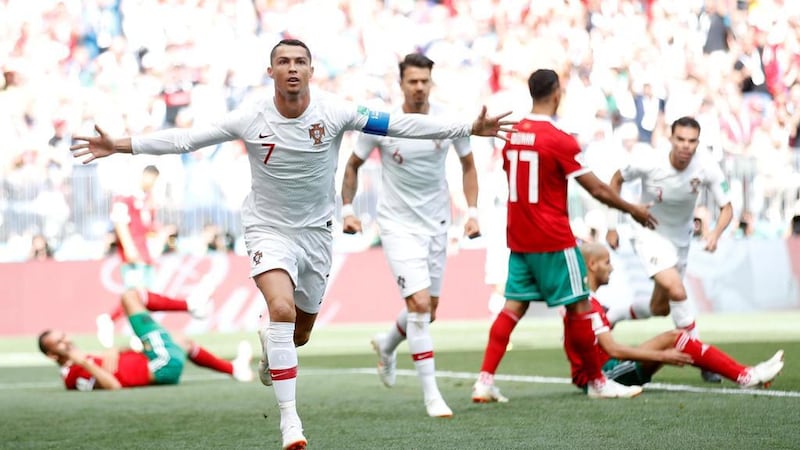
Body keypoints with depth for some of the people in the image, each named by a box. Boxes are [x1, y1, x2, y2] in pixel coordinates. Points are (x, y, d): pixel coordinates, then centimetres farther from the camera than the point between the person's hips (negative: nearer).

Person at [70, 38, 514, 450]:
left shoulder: (334, 112, -14)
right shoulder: (250, 118, -15)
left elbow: (398, 124, -14)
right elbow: (186, 138, -12)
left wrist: (469, 129, -18)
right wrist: (121, 145, -19)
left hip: (316, 231, 3)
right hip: (268, 229, -2)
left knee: (299, 333, 14)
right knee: (282, 309, -27)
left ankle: (270, 346, 54)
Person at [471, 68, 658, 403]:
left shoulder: (512, 135, 4)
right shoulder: (559, 140, -15)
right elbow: (597, 190, -11)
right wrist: (634, 210, 3)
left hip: (519, 239, 6)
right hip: (553, 241, -6)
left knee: (513, 307, 8)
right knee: (579, 307, 5)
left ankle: (485, 380, -2)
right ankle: (597, 382, 14)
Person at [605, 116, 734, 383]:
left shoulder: (707, 168, -20)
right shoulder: (648, 164, -25)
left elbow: (726, 208, -14)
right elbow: (617, 180, -6)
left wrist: (716, 233, -35)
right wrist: (612, 225, -5)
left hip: (681, 238, 5)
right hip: (649, 234, -5)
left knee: (660, 309, 12)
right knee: (677, 292, -24)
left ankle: (608, 316, 37)